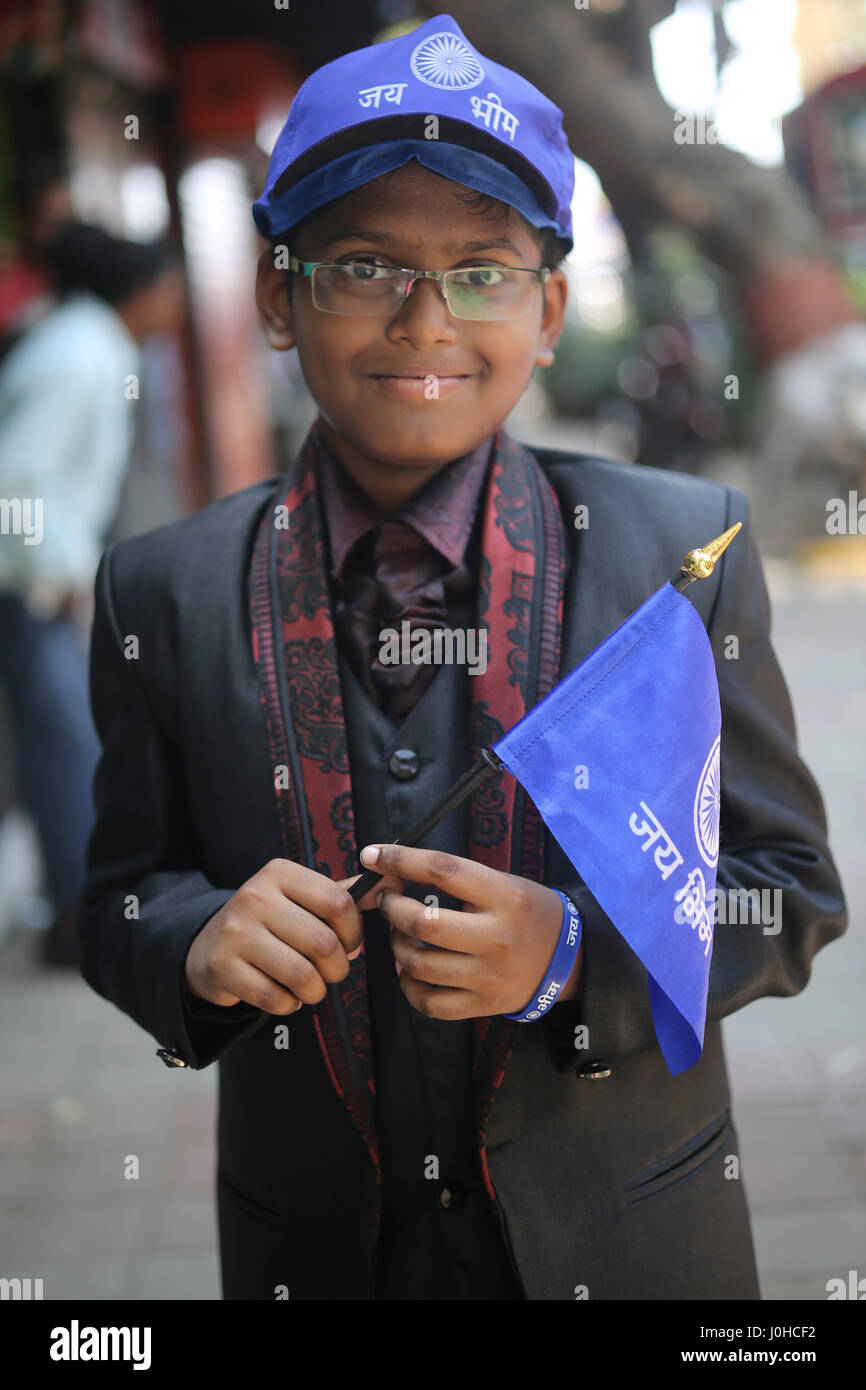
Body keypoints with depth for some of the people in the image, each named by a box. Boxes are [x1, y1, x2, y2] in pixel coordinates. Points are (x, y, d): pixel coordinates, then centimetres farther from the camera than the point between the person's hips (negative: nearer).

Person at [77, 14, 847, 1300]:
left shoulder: (685, 547, -10)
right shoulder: (165, 591, -7)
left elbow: (793, 892, -6)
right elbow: (120, 901, 1)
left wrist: (575, 953, -24)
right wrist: (203, 942, -22)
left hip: (628, 1242, 0)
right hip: (309, 1246, 1)